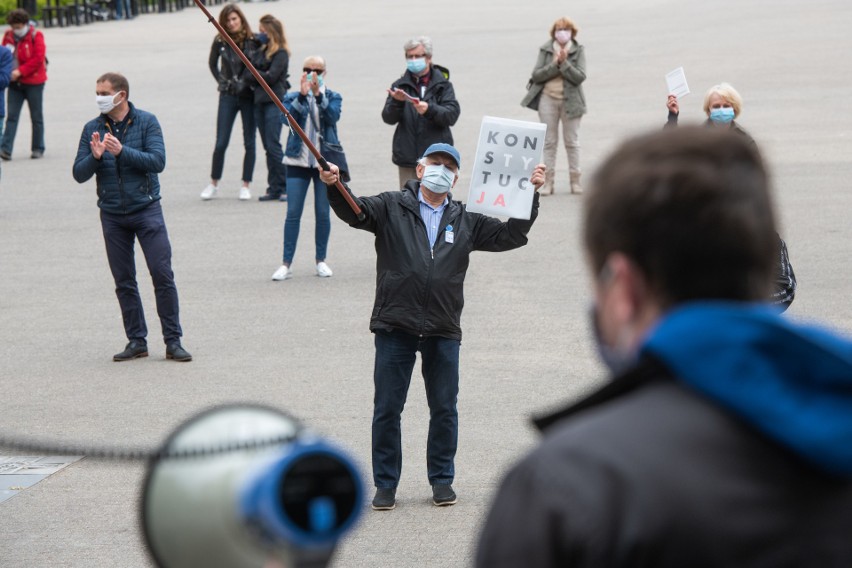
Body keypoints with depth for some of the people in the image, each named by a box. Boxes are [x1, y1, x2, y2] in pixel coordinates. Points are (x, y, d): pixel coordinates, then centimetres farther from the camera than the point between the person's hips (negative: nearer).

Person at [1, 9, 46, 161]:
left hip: (33, 82, -4)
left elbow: (38, 58, -17)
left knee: (36, 117, 6)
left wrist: (20, 71, -22)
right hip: (15, 83, 4)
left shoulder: (35, 36, -10)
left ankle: (38, 149, 15)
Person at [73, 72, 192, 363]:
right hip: (112, 215, 3)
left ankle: (173, 341, -1)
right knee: (124, 281, 7)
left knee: (162, 274, -6)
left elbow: (158, 161, -14)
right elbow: (79, 174, 1)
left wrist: (122, 151, -23)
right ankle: (136, 340, 15)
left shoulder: (146, 122, -3)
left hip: (146, 208, -3)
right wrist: (95, 156, -18)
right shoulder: (92, 129, 4)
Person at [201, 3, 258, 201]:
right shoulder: (220, 42, -2)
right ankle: (214, 184, 12)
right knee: (221, 143, 0)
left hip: (249, 96, -1)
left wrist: (254, 83, -5)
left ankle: (246, 185, 13)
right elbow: (212, 63, 16)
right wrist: (222, 81, 8)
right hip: (228, 96, 1)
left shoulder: (253, 41, -7)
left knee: (249, 142, 4)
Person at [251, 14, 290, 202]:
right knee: (268, 147, 7)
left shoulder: (281, 53, -7)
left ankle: (285, 188, -7)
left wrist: (253, 73, -4)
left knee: (273, 145, -11)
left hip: (274, 101, -8)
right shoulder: (263, 51, 16)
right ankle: (274, 189, 9)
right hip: (260, 101, 8)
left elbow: (270, 77, -15)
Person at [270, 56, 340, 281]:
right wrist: (302, 95, -24)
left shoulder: (333, 97, 6)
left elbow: (333, 116, -14)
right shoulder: (292, 98, 6)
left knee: (323, 213, 4)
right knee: (293, 213, -4)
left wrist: (319, 95, -26)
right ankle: (286, 264, -2)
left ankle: (321, 260, 17)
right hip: (298, 160, 0)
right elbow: (287, 117, -13)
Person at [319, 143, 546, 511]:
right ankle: (385, 484, 13)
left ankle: (442, 479, 22)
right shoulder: (391, 208, 4)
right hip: (395, 328, -2)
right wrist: (335, 188, -30)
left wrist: (530, 194, 5)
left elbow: (511, 235, 14)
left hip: (443, 332, 2)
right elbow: (355, 212, -10)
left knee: (444, 409, 8)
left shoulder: (466, 222, 14)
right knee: (387, 409, 2)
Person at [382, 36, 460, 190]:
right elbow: (388, 118, 0)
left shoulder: (443, 85, 7)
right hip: (408, 159, 1)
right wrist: (397, 102, -21)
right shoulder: (400, 85, 11)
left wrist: (429, 109, -25)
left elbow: (452, 115, -7)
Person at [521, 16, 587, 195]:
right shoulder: (545, 50, 2)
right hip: (548, 99, 1)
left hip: (571, 100, -1)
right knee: (549, 142, 4)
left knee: (572, 142, 4)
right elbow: (536, 75, -6)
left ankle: (575, 181, 10)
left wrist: (564, 63, -21)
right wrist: (555, 64, -17)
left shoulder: (578, 51, -1)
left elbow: (580, 77, -12)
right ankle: (549, 181, 8)